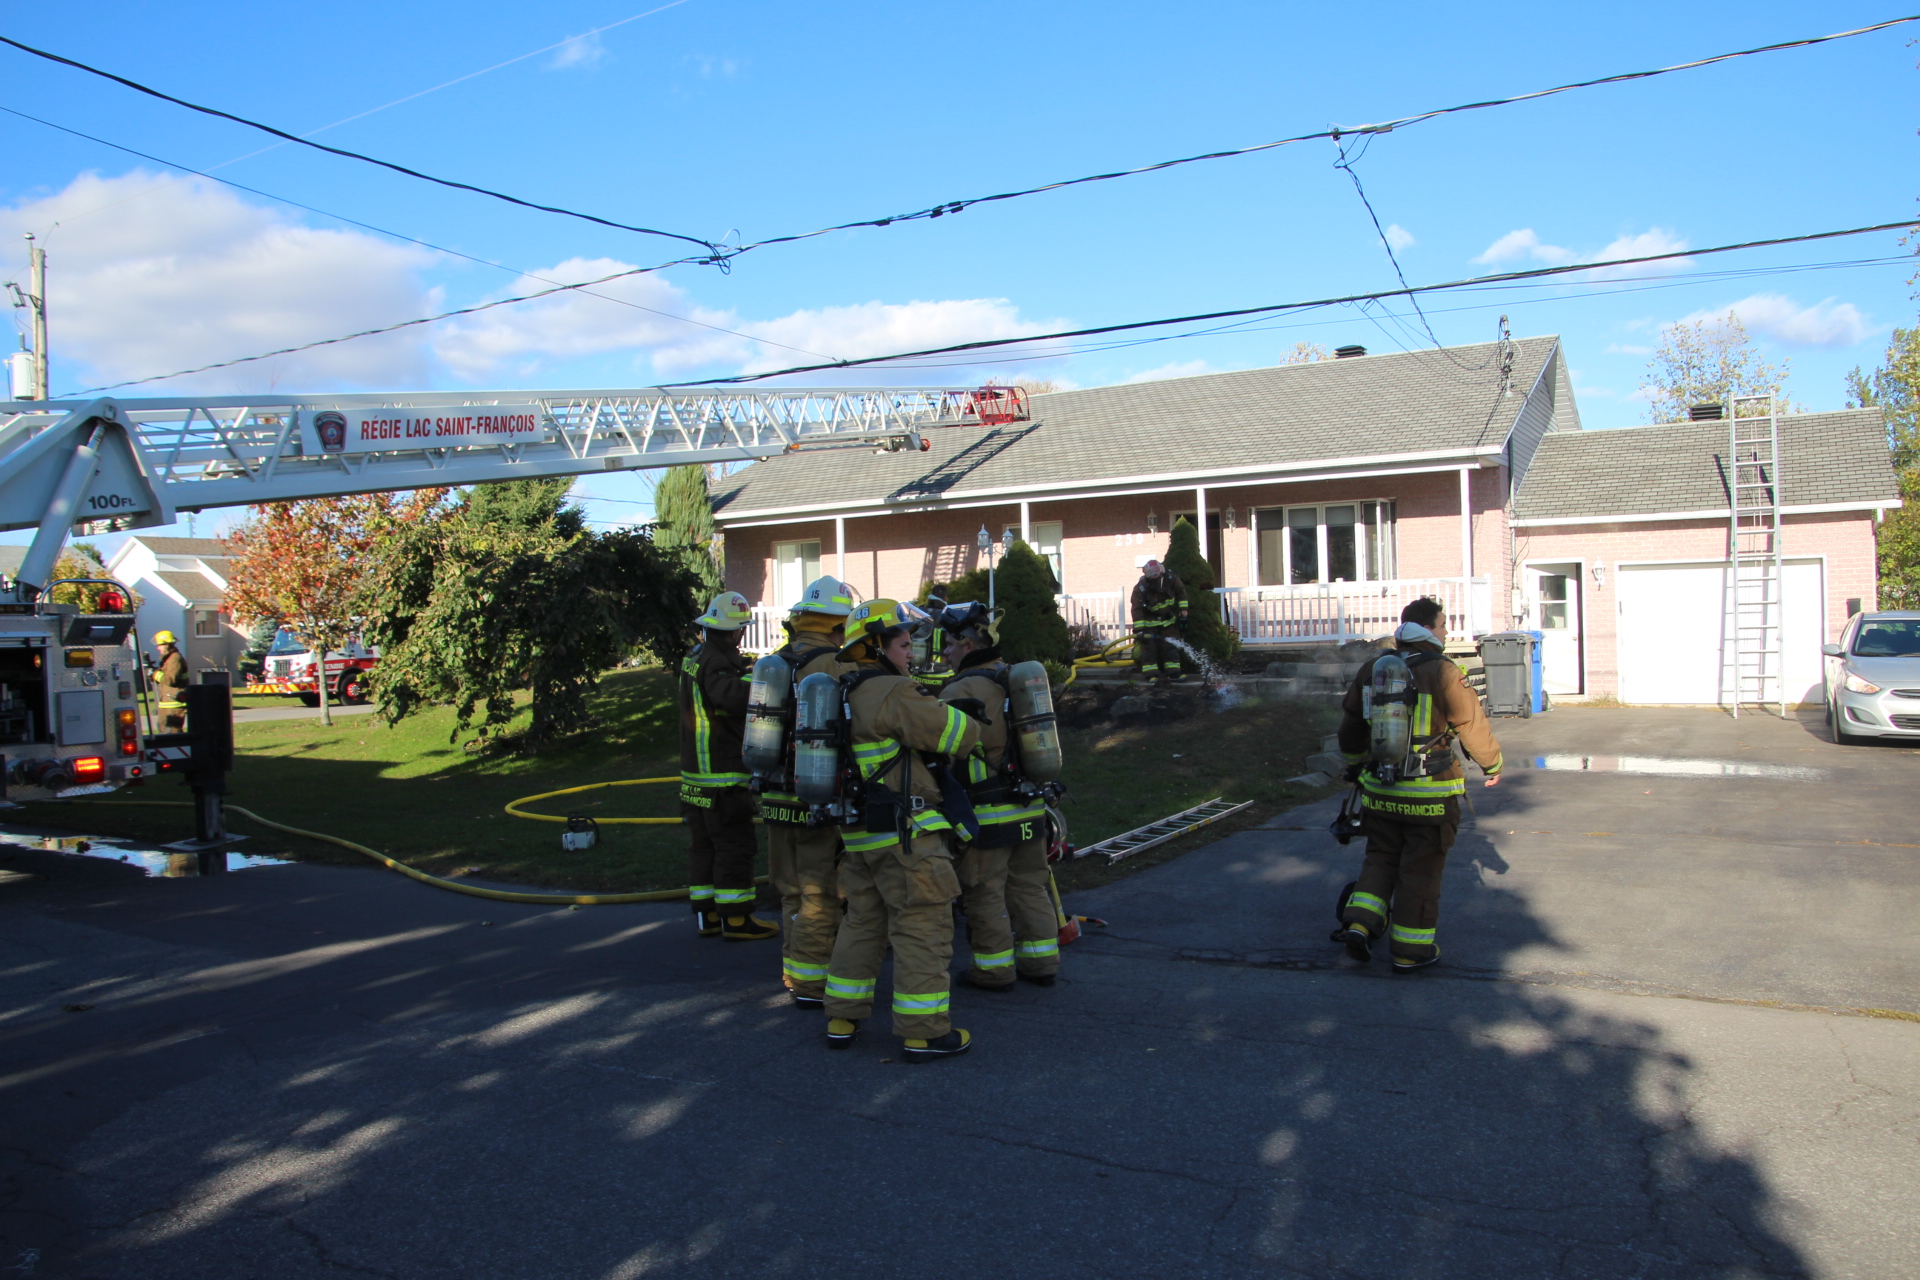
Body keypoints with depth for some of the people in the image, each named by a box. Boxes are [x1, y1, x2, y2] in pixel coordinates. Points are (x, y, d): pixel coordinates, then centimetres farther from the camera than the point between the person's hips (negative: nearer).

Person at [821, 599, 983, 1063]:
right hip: (904, 833, -9)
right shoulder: (894, 695, -16)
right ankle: (924, 1032, 5)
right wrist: (952, 716, 8)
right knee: (923, 928, -1)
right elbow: (961, 735, -13)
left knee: (862, 924, 19)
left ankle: (842, 1020, 26)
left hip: (860, 833, 9)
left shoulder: (846, 695, 12)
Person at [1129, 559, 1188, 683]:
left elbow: (1181, 591, 3)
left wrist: (1183, 610, -1)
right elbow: (1137, 610, -27)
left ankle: (1173, 672, 11)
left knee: (1170, 646, 5)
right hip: (1149, 622, -3)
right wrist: (1139, 629, -34)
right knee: (1149, 646, -11)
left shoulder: (1171, 579, -17)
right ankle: (1151, 674, -10)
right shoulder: (1140, 589, -27)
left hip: (1167, 620, 4)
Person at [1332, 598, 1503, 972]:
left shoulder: (1371, 669, 4)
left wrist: (1356, 763, 30)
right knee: (1420, 870, 5)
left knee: (1381, 857, 18)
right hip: (1430, 795, -5)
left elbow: (1351, 722, 14)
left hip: (1380, 790, 5)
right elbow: (1473, 724, -6)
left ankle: (1359, 924, 4)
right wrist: (1492, 764, 12)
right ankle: (1411, 950, 13)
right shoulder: (1444, 674, -14)